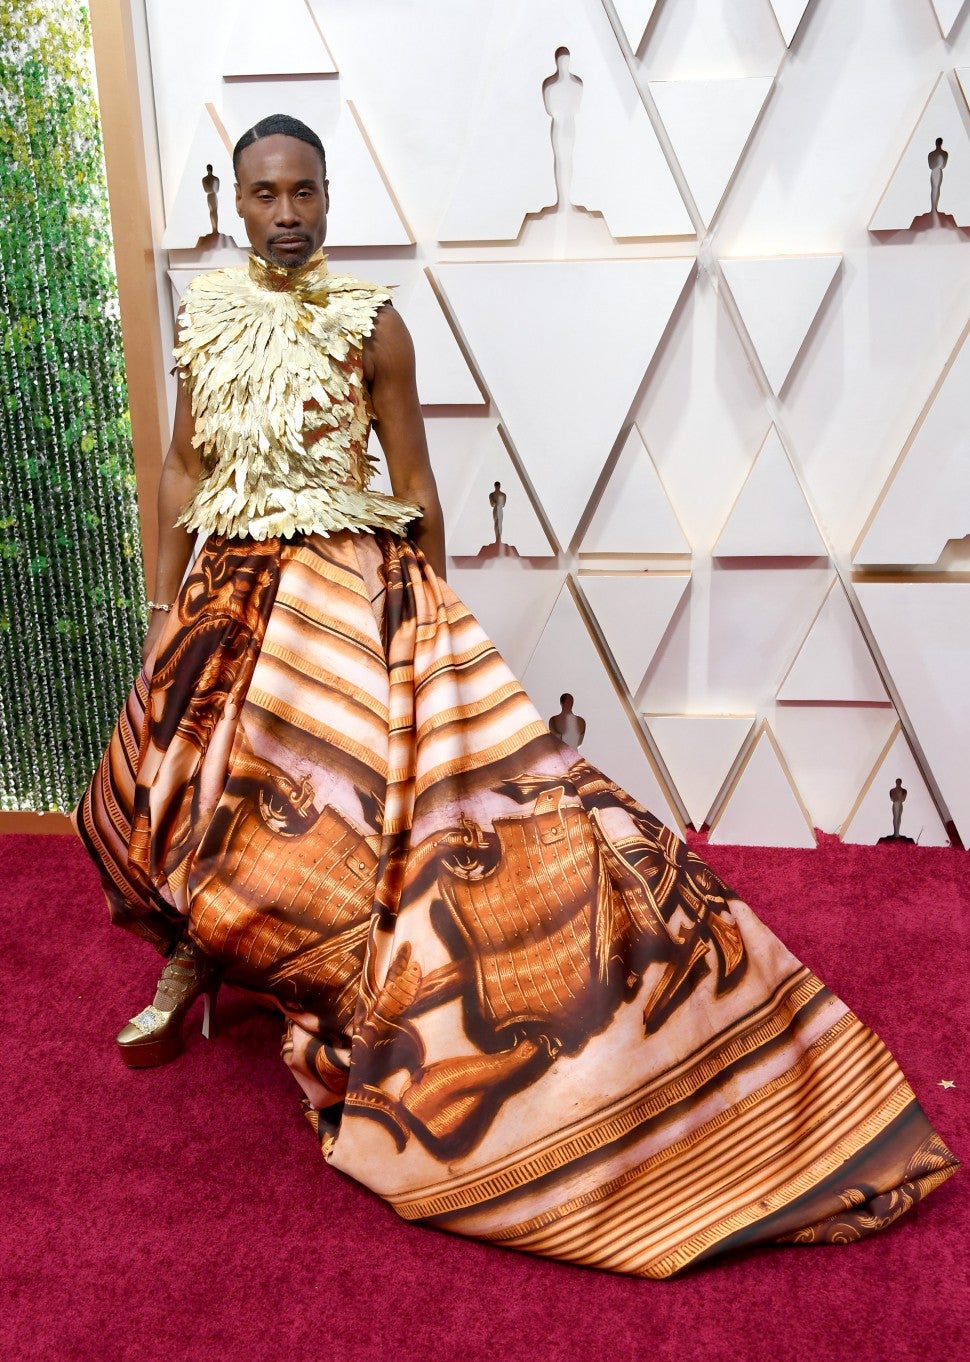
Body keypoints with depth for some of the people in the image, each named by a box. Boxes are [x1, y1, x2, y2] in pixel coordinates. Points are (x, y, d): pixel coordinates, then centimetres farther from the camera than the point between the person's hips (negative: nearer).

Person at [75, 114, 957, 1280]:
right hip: (231, 594, 5)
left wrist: (431, 618, 0)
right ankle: (188, 966, 41)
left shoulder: (368, 323, -5)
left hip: (354, 592, -4)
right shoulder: (201, 314, 7)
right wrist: (166, 606, 7)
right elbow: (183, 469, 10)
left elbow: (414, 483, -2)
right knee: (182, 784, 11)